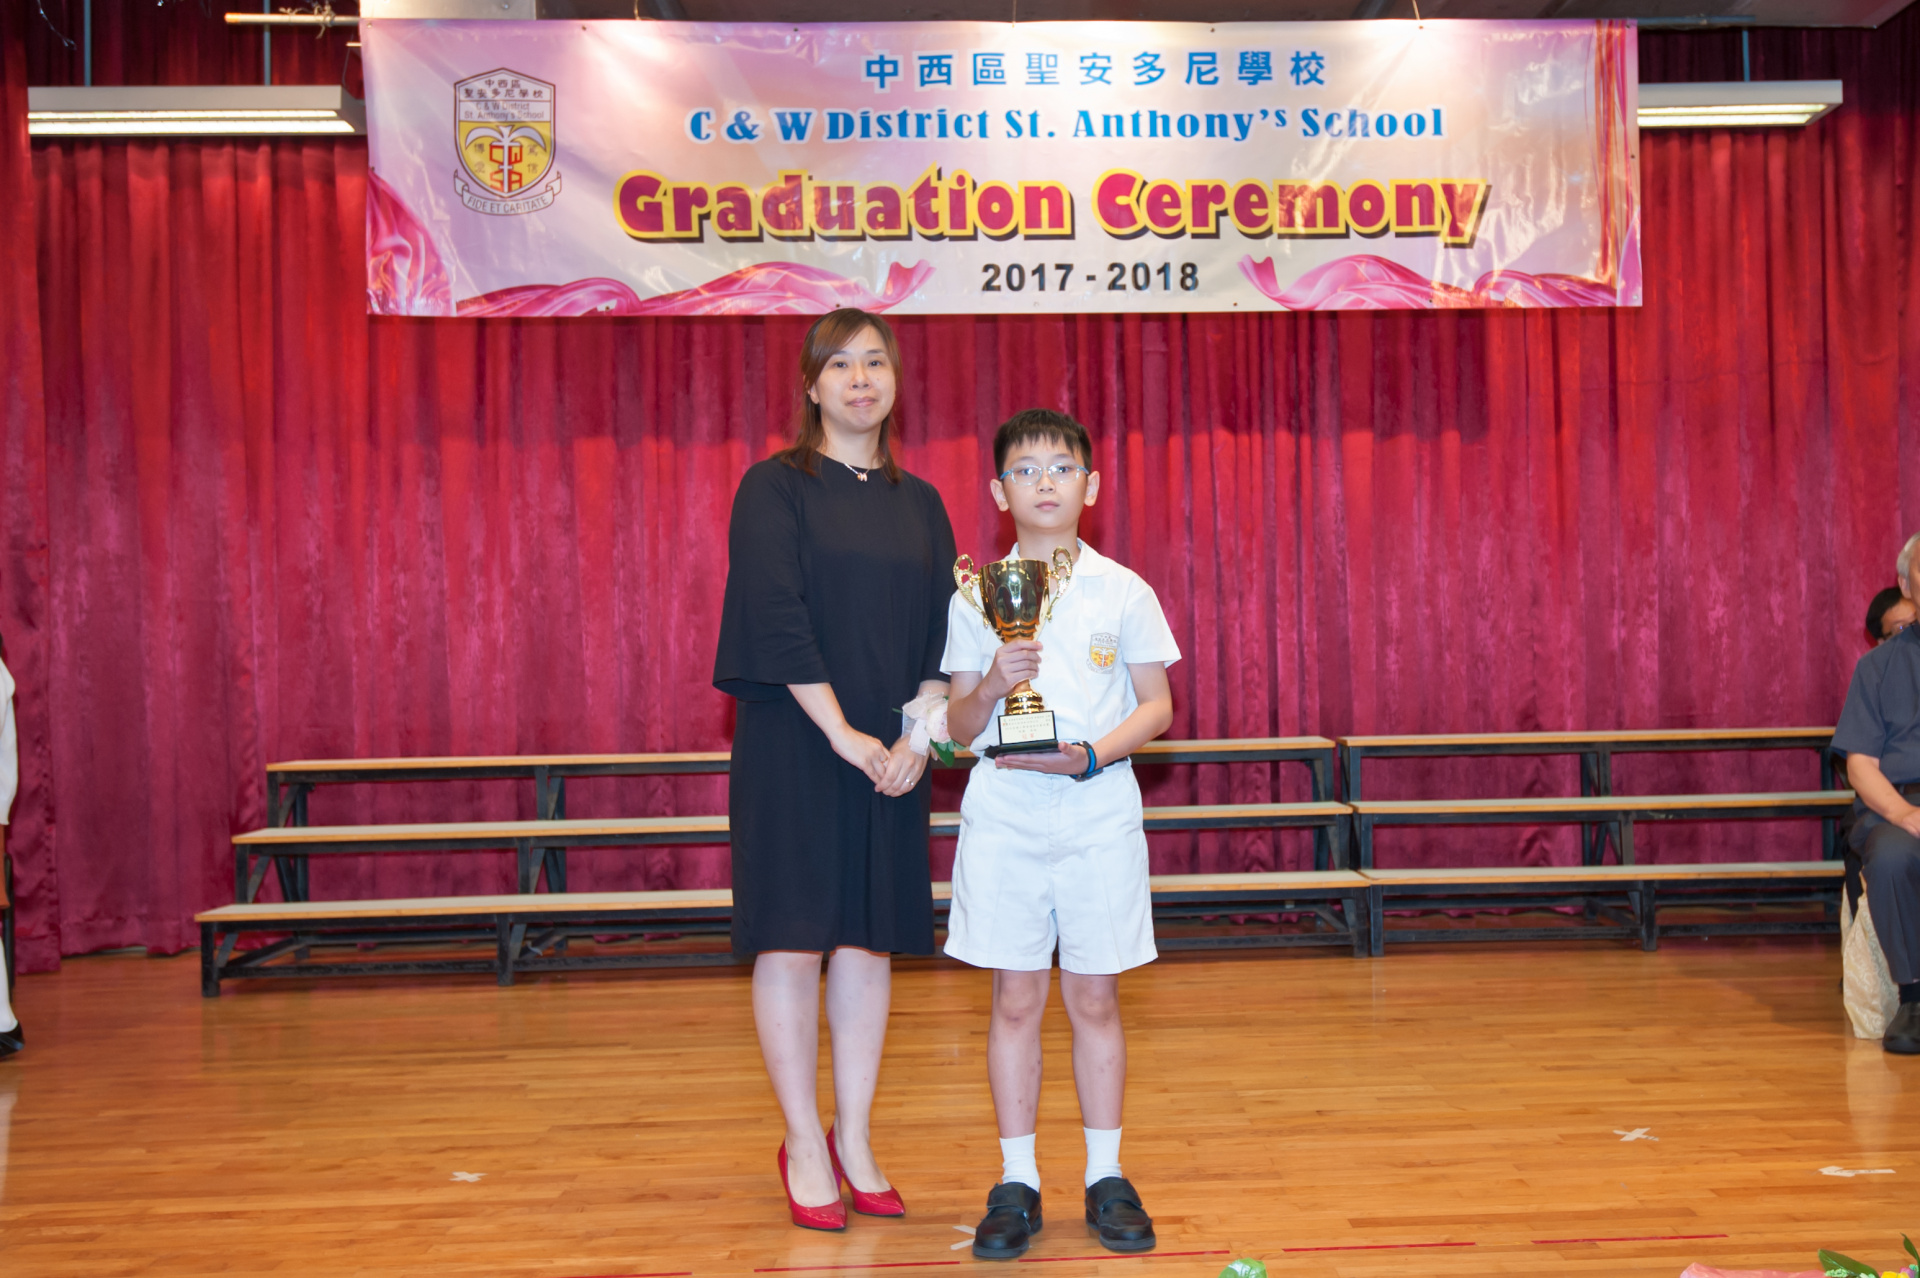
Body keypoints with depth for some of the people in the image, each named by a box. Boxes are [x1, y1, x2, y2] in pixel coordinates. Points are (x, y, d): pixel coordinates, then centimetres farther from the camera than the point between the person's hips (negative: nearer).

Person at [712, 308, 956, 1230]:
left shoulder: (919, 503, 11)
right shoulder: (774, 488, -3)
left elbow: (941, 630, 7)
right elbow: (774, 619, -12)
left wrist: (917, 736, -7)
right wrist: (841, 733, -16)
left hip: (892, 756, 4)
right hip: (793, 748, -4)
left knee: (869, 941, 8)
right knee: (792, 939, 0)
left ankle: (854, 1139, 20)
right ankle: (804, 1146, 12)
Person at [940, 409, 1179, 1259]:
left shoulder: (1123, 592, 3)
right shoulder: (976, 599, 4)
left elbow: (1157, 706, 4)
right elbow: (959, 727, 5)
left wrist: (1093, 754, -12)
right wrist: (991, 686, -16)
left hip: (1098, 813, 0)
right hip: (1003, 815, 1)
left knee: (1094, 998, 6)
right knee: (1015, 1001, 4)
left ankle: (1106, 1177, 18)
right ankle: (1016, 1182, 15)